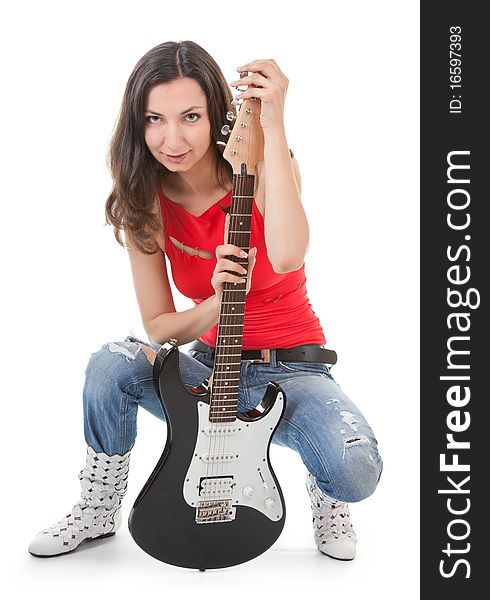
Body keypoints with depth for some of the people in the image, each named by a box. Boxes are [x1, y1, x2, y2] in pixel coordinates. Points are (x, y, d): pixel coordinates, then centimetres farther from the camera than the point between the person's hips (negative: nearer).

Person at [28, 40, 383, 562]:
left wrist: (272, 126, -38)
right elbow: (158, 328, -4)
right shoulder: (145, 205, -6)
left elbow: (287, 255, -40)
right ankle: (99, 511, 3)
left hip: (293, 369, -3)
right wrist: (216, 306, -26)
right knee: (111, 366, -24)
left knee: (355, 473, -31)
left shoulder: (261, 170, -16)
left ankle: (325, 493, 10)